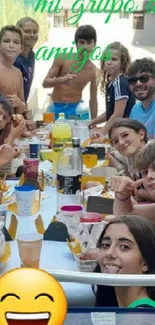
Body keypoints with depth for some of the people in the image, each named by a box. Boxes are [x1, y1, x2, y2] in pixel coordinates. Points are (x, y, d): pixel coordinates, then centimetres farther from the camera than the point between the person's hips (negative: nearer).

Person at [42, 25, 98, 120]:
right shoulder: (62, 59, -9)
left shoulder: (93, 70, -4)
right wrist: (62, 79, -29)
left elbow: (93, 99, 4)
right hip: (56, 108, -1)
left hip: (76, 109, 1)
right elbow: (45, 83, -9)